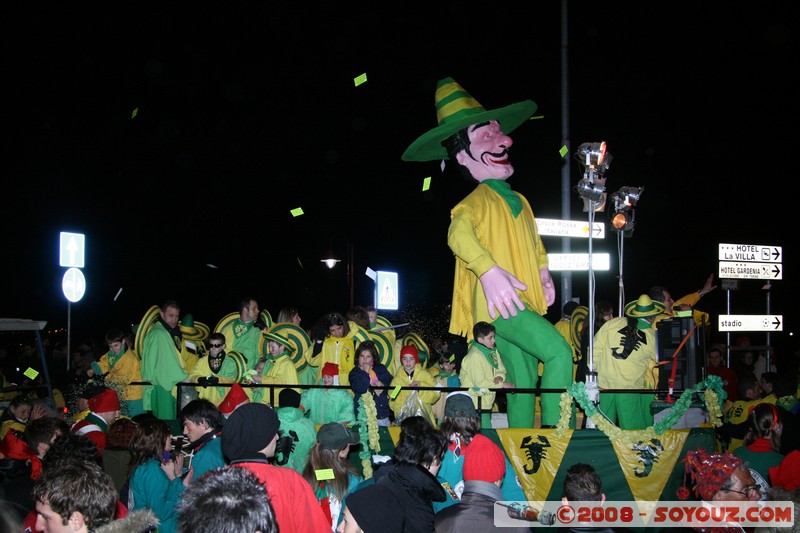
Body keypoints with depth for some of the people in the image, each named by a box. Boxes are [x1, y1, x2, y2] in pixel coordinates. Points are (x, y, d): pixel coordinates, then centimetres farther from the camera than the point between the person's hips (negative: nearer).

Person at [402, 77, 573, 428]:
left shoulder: (519, 201, 19)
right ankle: (556, 432, -21)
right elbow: (459, 233, -29)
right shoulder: (477, 201, -8)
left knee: (524, 383, 9)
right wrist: (489, 270, -44)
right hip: (499, 304, -9)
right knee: (558, 351, -24)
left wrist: (544, 275, 21)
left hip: (525, 303, 9)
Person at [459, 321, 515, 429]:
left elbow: (501, 369, 17)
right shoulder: (474, 356, -20)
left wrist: (499, 377, -8)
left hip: (486, 402, 9)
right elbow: (480, 383, -21)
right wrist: (502, 384, -14)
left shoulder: (493, 351, 8)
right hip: (475, 404, -9)